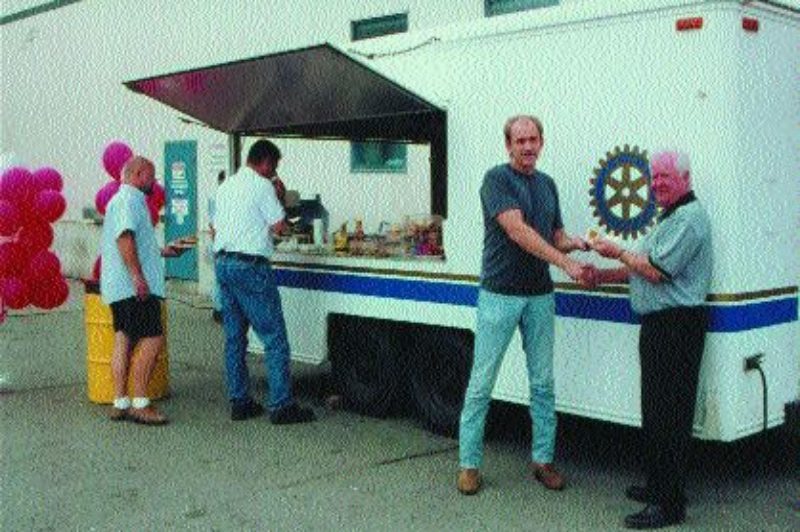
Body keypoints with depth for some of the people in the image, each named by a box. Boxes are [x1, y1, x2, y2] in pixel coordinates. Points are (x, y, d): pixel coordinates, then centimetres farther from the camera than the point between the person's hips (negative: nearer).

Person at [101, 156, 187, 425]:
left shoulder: (121, 200, 24)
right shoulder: (130, 199, -10)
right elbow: (125, 237, -23)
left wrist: (162, 251, 30)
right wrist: (138, 276, -28)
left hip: (119, 288, 11)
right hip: (134, 287, -11)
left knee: (123, 341, 9)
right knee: (153, 340, -10)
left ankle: (120, 403, 12)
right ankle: (140, 403, -8)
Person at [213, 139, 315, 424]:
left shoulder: (226, 186, 16)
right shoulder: (261, 186, -8)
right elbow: (279, 225, -9)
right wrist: (279, 198, 4)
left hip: (222, 262, 8)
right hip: (250, 265, -8)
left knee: (234, 336, 12)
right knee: (274, 337, -4)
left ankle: (239, 402, 15)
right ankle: (281, 406, -5)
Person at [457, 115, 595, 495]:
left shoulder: (547, 184, 13)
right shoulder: (497, 179, -8)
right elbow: (517, 231, -19)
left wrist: (576, 243, -6)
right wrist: (566, 264, -25)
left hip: (540, 296, 6)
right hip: (500, 295, -6)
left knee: (542, 383, 9)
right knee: (481, 383, -1)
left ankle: (542, 459, 19)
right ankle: (469, 464, 8)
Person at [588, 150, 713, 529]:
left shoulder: (689, 218, -14)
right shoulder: (670, 218, 20)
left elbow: (656, 270, -20)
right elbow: (644, 269, 23)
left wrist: (618, 253, -6)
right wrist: (601, 276, 15)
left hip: (677, 325, -11)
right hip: (658, 325, 11)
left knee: (669, 414, -8)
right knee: (654, 409, 16)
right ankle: (657, 485, 28)